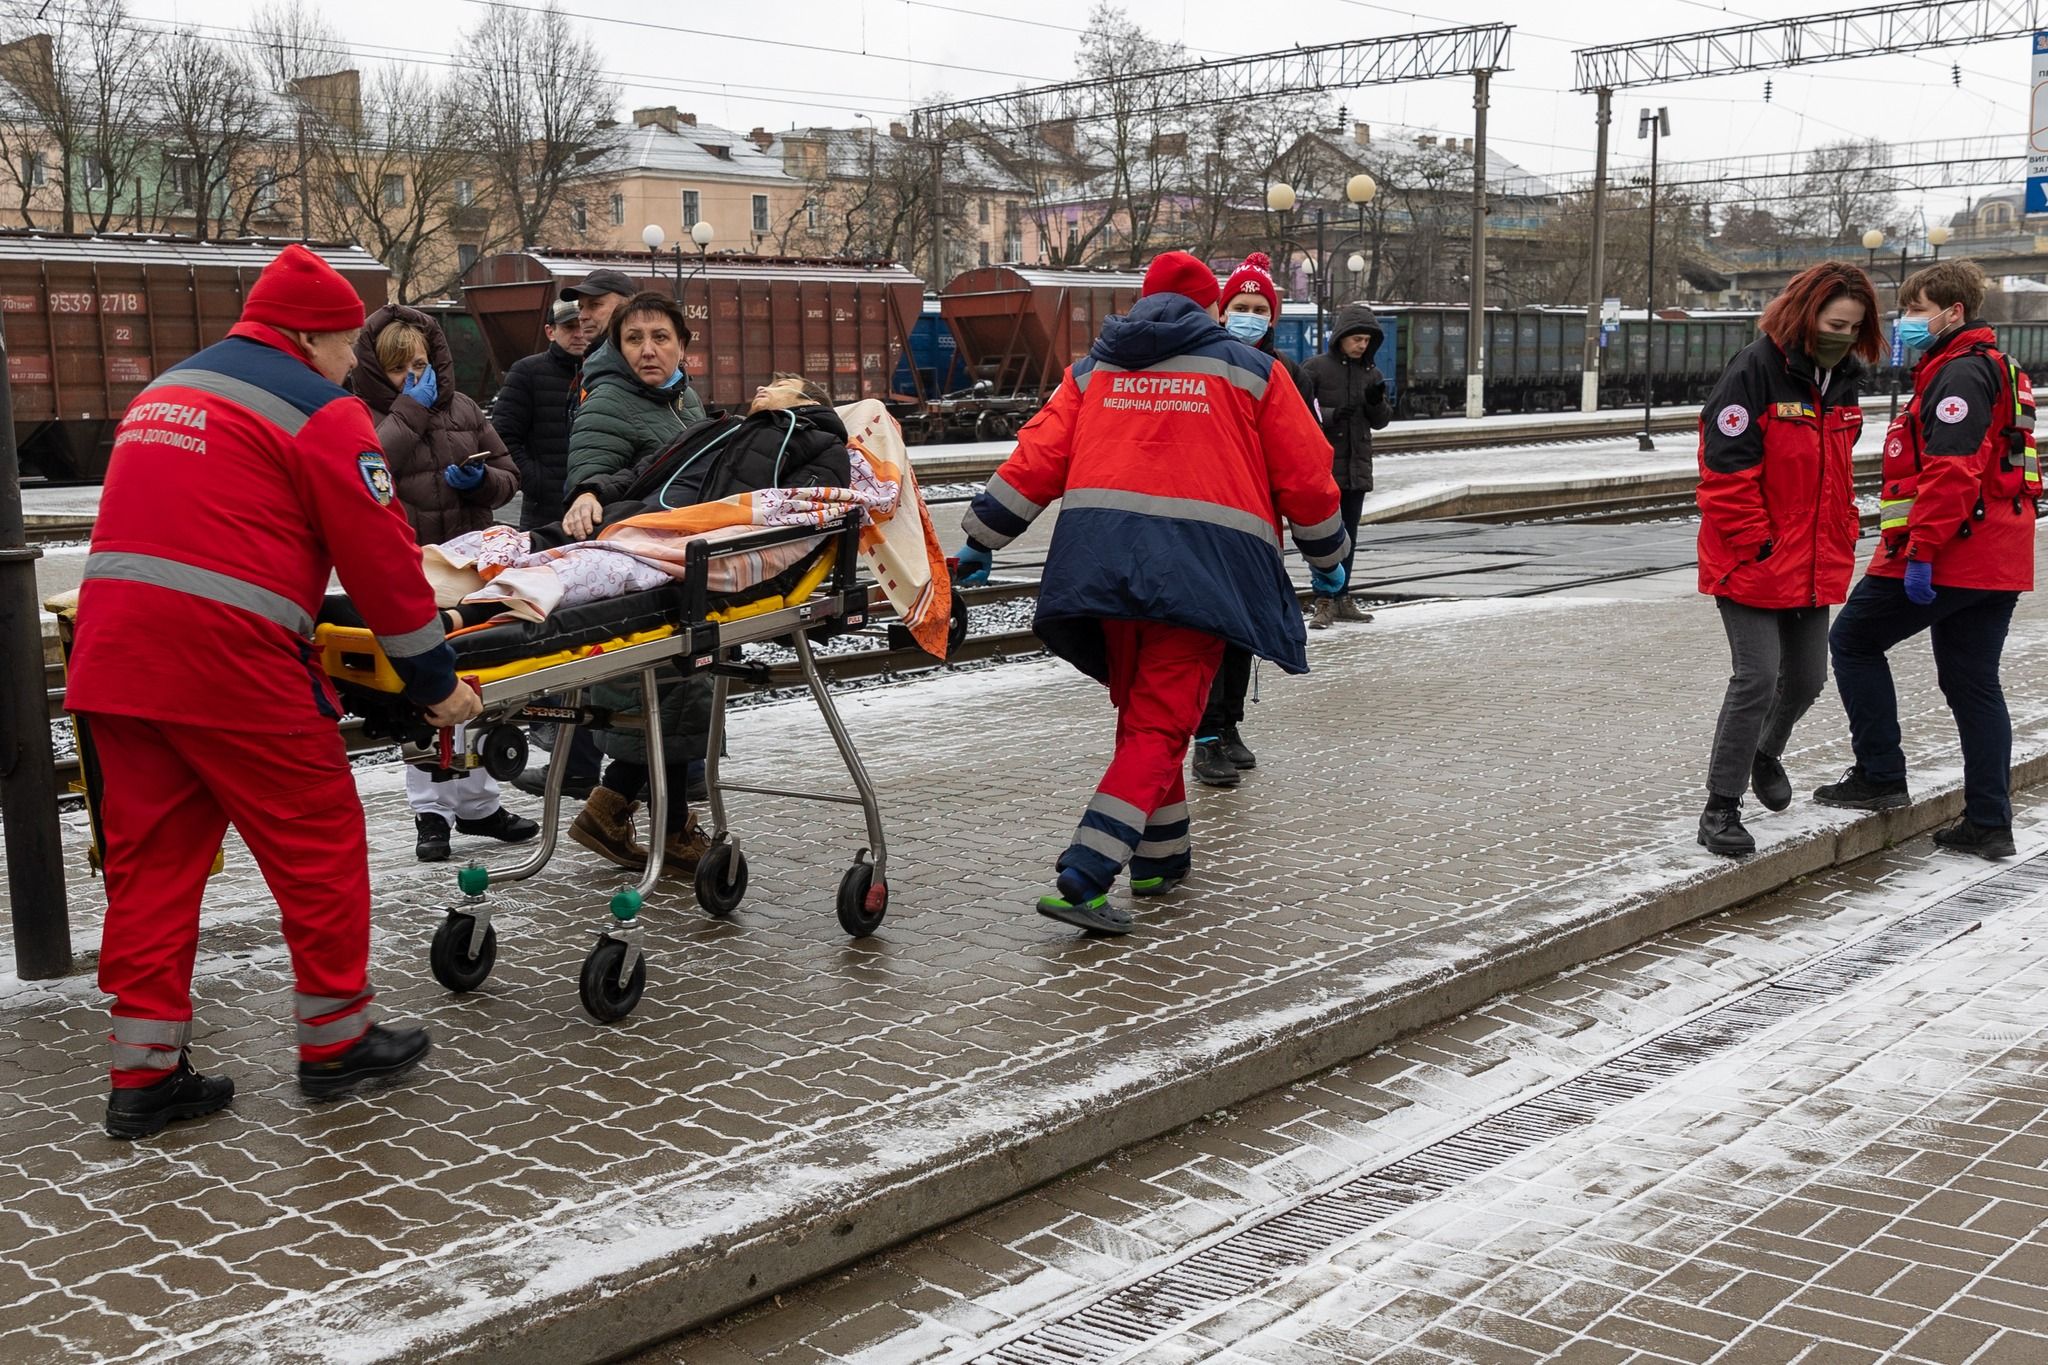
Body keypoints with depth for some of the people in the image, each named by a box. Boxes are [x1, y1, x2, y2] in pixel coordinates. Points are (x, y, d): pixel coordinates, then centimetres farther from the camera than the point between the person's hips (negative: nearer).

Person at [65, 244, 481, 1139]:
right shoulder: (318, 408, -2)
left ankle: (144, 1074, 15)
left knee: (148, 858, 11)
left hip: (112, 652, 8)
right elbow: (380, 555, -5)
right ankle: (336, 1041, 17)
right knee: (318, 842, 7)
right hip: (227, 660, -8)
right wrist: (435, 680, 3)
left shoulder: (162, 393, 23)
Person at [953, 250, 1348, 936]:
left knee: (1140, 709, 21)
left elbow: (1035, 461, 10)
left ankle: (1161, 858, 30)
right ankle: (1081, 880, -16)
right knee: (1159, 726, -4)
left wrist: (981, 540, 17)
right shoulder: (1250, 370, 11)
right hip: (1203, 560, -3)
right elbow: (1305, 475, 11)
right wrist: (1327, 555, 25)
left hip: (1101, 553, 4)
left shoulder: (1093, 371, 18)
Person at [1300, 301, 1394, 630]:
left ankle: (1340, 600, 19)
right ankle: (1324, 602, -5)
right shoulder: (1316, 368, -5)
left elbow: (1380, 421, 13)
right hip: (1323, 464, -6)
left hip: (1357, 466, 6)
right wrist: (1332, 415, -22)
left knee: (1348, 535, 11)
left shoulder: (1371, 373, 11)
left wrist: (1377, 402, -8)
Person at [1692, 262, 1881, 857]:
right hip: (1752, 563, -7)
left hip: (1815, 564, 8)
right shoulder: (1756, 370, -16)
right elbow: (1725, 469, -18)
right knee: (1757, 678, -11)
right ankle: (1720, 808, -1)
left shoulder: (1843, 378, 9)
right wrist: (1757, 543, -17)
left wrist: (1843, 536, 14)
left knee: (1807, 677, 16)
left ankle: (1767, 753, 46)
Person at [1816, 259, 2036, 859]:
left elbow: (1951, 472, -23)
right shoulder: (1998, 370, 21)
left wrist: (1922, 551, -24)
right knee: (1974, 684, 11)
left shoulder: (1960, 374, -13)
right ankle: (1989, 824, 12)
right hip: (1997, 561, 10)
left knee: (1854, 639, 5)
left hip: (1948, 557, -10)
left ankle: (1880, 776, 5)